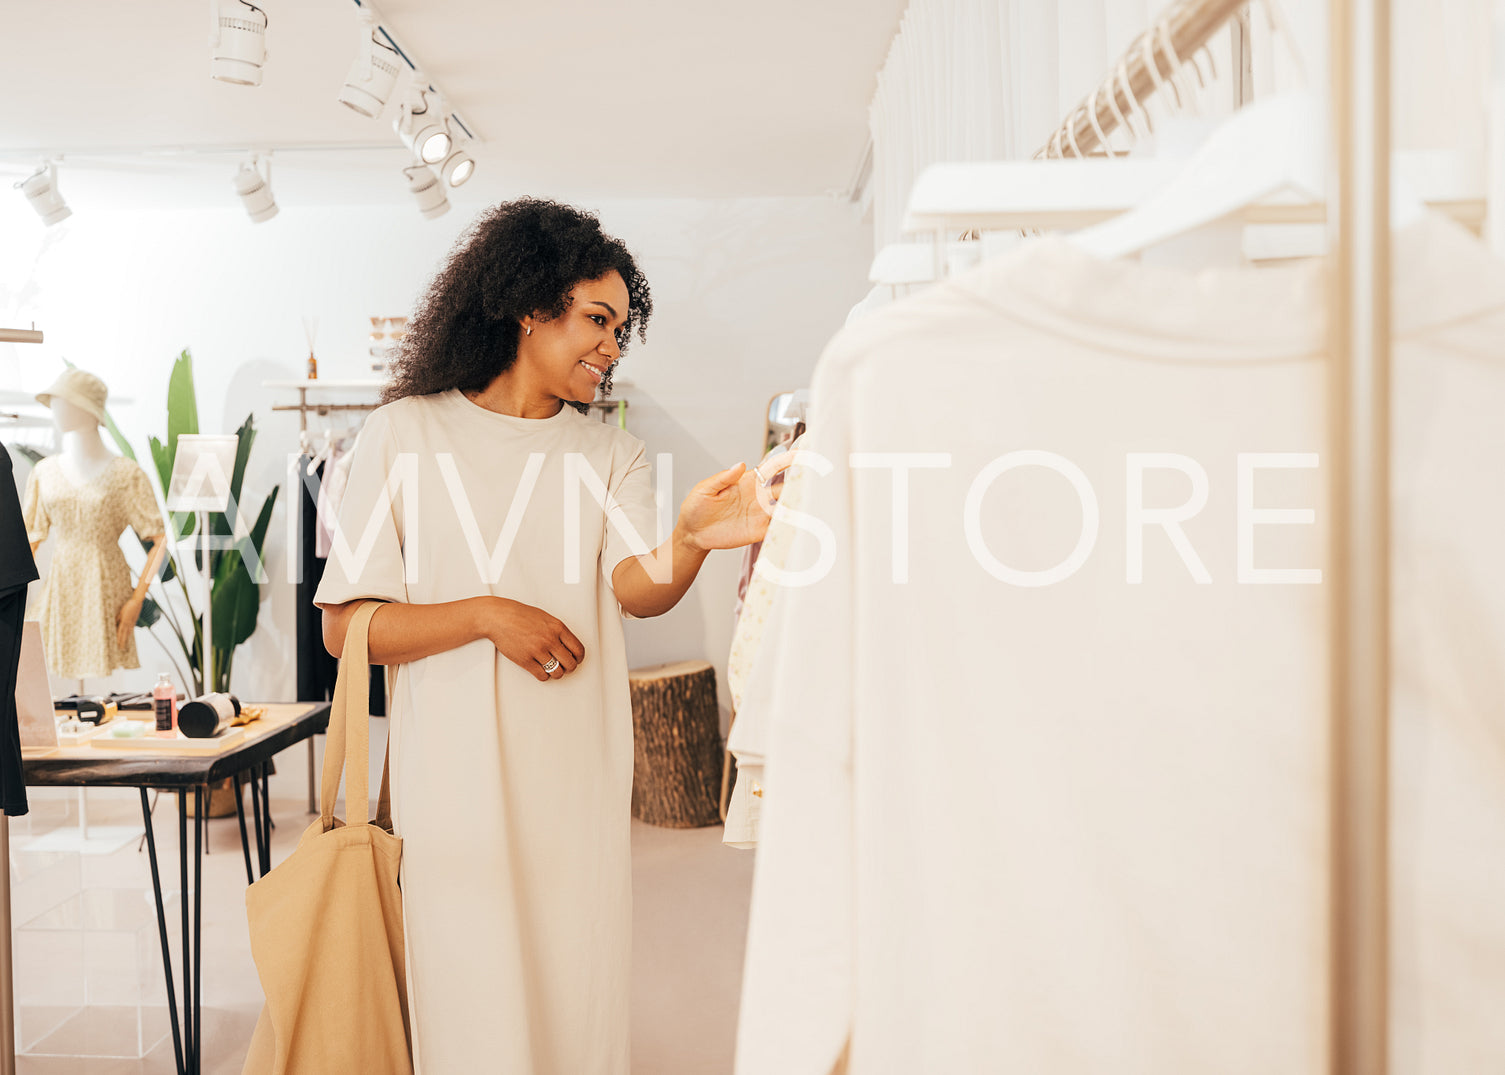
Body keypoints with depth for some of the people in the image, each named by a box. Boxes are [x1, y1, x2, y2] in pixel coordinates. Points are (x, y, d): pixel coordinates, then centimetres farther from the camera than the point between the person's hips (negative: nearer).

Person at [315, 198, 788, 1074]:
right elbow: (345, 627, -5)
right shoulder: (409, 433, -2)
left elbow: (639, 586, -12)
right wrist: (489, 615, -16)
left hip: (582, 791, 3)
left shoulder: (609, 452, 7)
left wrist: (690, 541, -33)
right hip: (458, 787, -3)